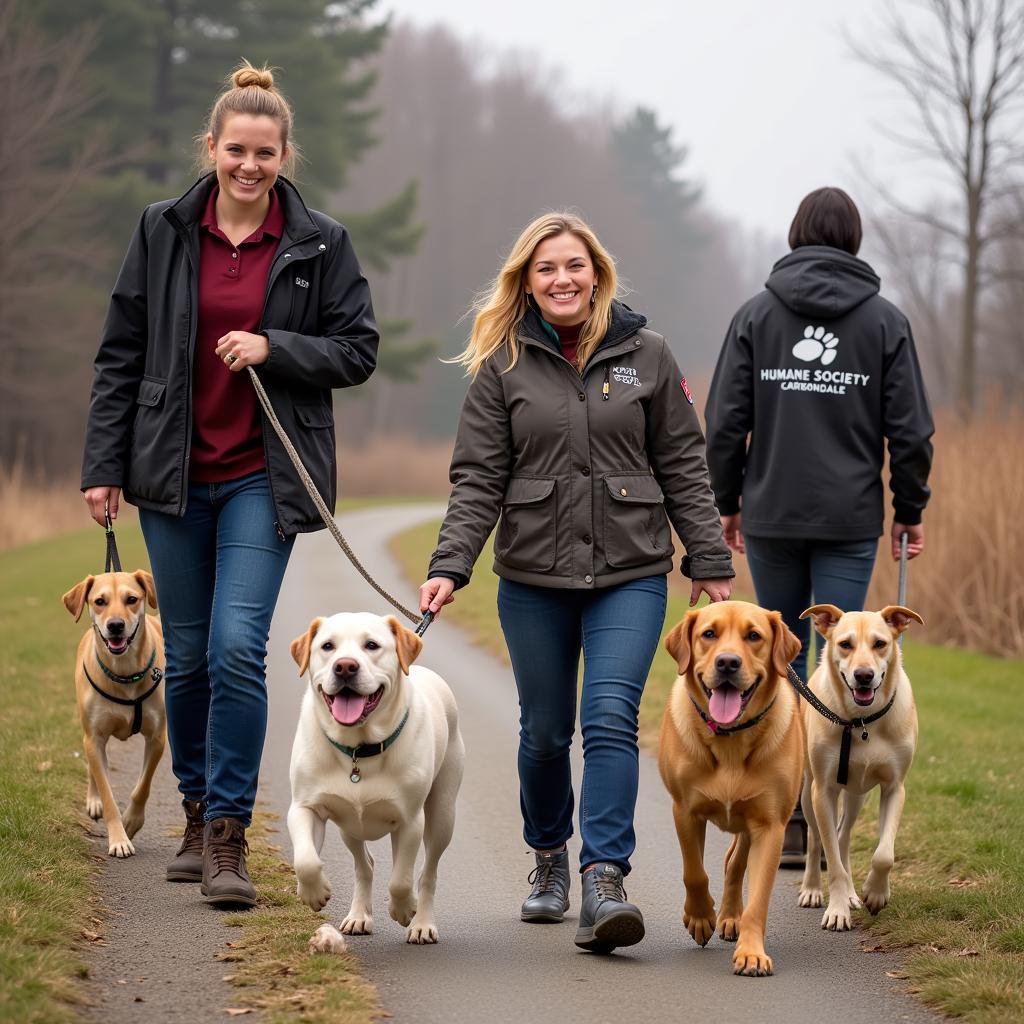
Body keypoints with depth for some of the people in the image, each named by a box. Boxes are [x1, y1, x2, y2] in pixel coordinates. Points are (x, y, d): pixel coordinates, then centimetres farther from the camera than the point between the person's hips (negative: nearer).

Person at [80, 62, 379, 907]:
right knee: (188, 655, 10)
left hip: (264, 478, -2)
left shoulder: (320, 244, -1)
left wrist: (274, 348, -14)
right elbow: (121, 354, 5)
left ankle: (229, 834, -8)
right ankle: (198, 816, 26)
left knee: (237, 647, -14)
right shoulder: (164, 231, 2)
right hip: (174, 473, 2)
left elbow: (358, 351, 3)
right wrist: (104, 465, 1)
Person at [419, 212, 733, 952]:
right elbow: (477, 479, 0)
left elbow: (682, 467, 7)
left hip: (630, 574, -1)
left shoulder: (645, 354, 3)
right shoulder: (502, 363, 2)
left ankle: (605, 880, -18)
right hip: (533, 578, 1)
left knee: (611, 718, -15)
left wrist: (711, 563, 4)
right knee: (545, 731, 9)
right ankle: (549, 858, 32)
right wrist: (449, 568, -12)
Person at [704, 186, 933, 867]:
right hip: (851, 521, -1)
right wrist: (911, 511, 10)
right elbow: (910, 431, -1)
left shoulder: (757, 315, 1)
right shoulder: (885, 321, 0)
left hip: (770, 516, 1)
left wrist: (728, 503, 12)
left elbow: (726, 421, 0)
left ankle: (787, 817, 13)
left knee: (782, 660, 13)